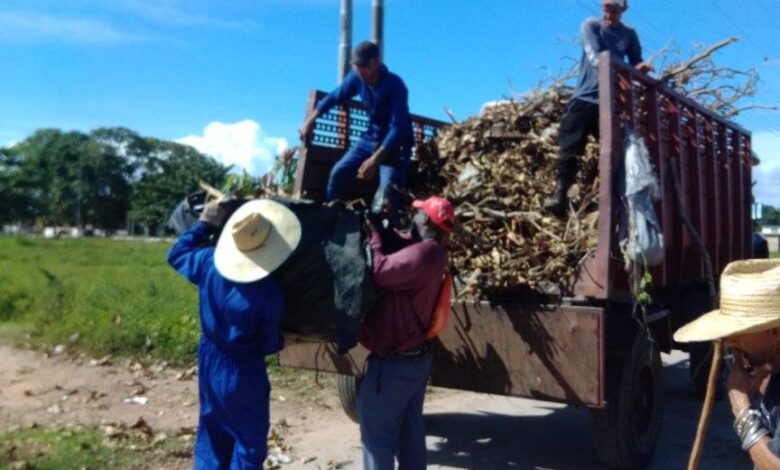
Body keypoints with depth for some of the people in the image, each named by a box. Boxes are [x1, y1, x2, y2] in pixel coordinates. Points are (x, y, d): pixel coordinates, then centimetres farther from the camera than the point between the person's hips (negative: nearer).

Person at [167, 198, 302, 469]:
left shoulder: (209, 263, -12)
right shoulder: (268, 294, -25)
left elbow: (177, 253, 10)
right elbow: (269, 345, -12)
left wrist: (205, 225, 13)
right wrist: (280, 341, 11)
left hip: (209, 366, 6)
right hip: (244, 375, -6)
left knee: (212, 437, 23)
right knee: (250, 445, 10)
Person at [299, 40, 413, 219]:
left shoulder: (395, 85, -26)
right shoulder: (356, 78, -9)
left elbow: (398, 128, -31)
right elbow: (335, 97, 8)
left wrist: (375, 159, -38)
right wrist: (310, 120, 1)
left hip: (396, 143, -5)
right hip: (371, 138, 6)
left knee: (388, 188, -24)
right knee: (339, 172, -4)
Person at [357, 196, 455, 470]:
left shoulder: (423, 254, -24)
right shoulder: (431, 251, 7)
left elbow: (380, 271, -29)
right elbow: (397, 241, 13)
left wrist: (372, 232, -17)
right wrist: (378, 226, -4)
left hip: (394, 363, -9)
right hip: (415, 358, 10)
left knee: (377, 432, 3)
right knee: (410, 430, 18)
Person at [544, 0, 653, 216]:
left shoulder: (629, 35, 11)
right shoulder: (590, 26, 2)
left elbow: (636, 62, 13)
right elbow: (594, 57, -13)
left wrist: (640, 68, -13)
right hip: (585, 97, -2)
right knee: (568, 148, -11)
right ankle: (559, 194, -11)